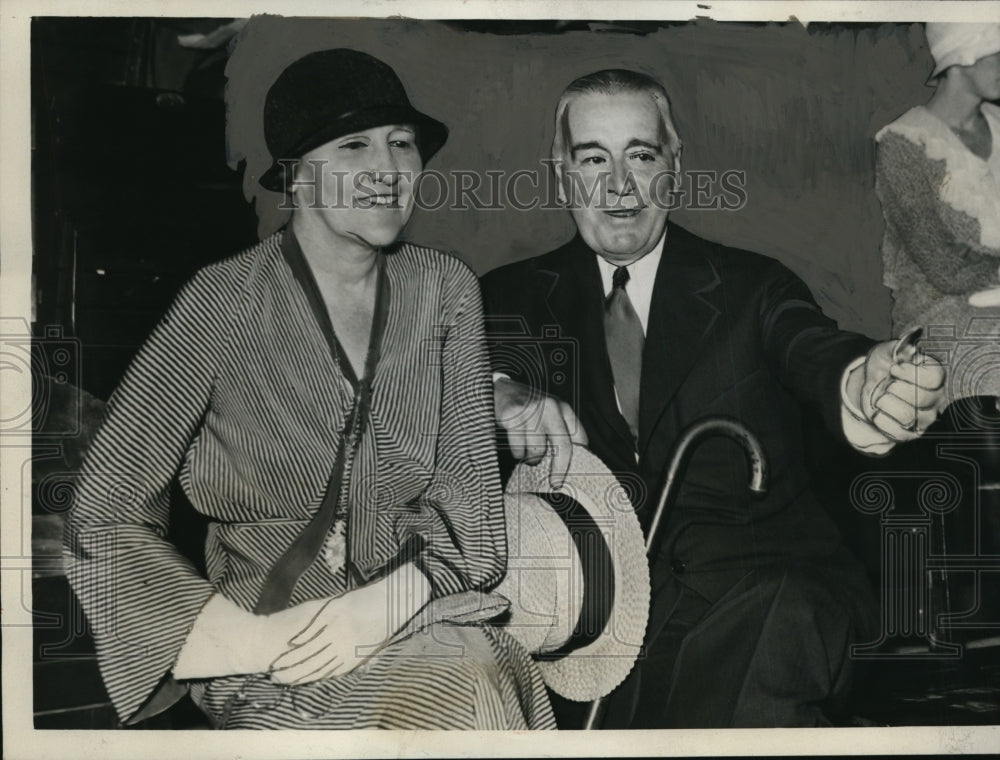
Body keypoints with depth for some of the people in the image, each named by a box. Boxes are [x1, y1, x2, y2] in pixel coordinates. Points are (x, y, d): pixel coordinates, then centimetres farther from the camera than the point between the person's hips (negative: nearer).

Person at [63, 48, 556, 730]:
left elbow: (469, 490, 5)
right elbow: (102, 520, -6)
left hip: (416, 616, 3)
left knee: (474, 693, -28)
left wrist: (381, 605, -13)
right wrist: (254, 641, -16)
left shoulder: (445, 290, 6)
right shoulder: (223, 304, -6)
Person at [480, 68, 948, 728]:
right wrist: (502, 393, -27)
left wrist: (854, 384, -40)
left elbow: (811, 349, -14)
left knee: (783, 623, -34)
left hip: (757, 587, -1)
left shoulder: (752, 287, 7)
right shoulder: (518, 296, 13)